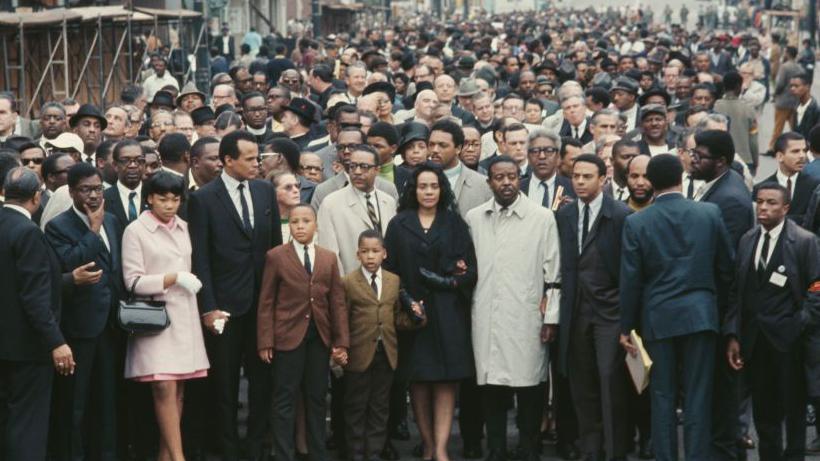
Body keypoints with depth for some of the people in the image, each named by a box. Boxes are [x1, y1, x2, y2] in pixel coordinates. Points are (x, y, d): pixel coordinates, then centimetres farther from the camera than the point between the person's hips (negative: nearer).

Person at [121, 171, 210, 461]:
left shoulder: (182, 228, 12)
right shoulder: (136, 231, -5)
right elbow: (134, 282, -9)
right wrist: (173, 278, -17)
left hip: (184, 316, 5)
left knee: (178, 389, 4)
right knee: (164, 388, -11)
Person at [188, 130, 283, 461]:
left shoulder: (266, 191, 7)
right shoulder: (203, 199, -6)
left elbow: (276, 245, 11)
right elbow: (200, 259, -8)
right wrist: (208, 307, -12)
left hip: (263, 300, 4)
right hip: (225, 303, -4)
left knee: (262, 379, 8)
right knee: (225, 384, 8)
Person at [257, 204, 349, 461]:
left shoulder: (329, 258, 9)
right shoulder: (276, 257, -1)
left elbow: (337, 302, 7)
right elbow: (266, 302, -2)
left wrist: (341, 342, 2)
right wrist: (265, 342, -7)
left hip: (319, 338, 3)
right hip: (288, 335, -3)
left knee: (317, 398, 10)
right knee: (285, 400, 0)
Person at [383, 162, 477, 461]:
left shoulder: (454, 223, 9)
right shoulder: (399, 225, 8)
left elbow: (470, 270, 3)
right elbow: (390, 270, 2)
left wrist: (448, 281, -15)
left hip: (447, 313, 0)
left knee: (445, 381, -6)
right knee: (418, 381, 1)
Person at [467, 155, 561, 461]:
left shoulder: (542, 218, 0)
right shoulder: (474, 218, 8)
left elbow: (553, 272, 1)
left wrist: (551, 317, -2)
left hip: (527, 319, -2)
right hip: (486, 320, 2)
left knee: (529, 387, 0)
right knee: (492, 386, 5)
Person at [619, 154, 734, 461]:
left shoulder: (636, 223, -5)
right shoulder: (710, 213, -3)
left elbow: (630, 280, -4)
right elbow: (727, 266, 4)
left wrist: (626, 327, 4)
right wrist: (717, 303, 19)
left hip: (657, 318, 0)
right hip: (701, 315, 0)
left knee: (662, 396, 7)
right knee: (698, 397, 4)